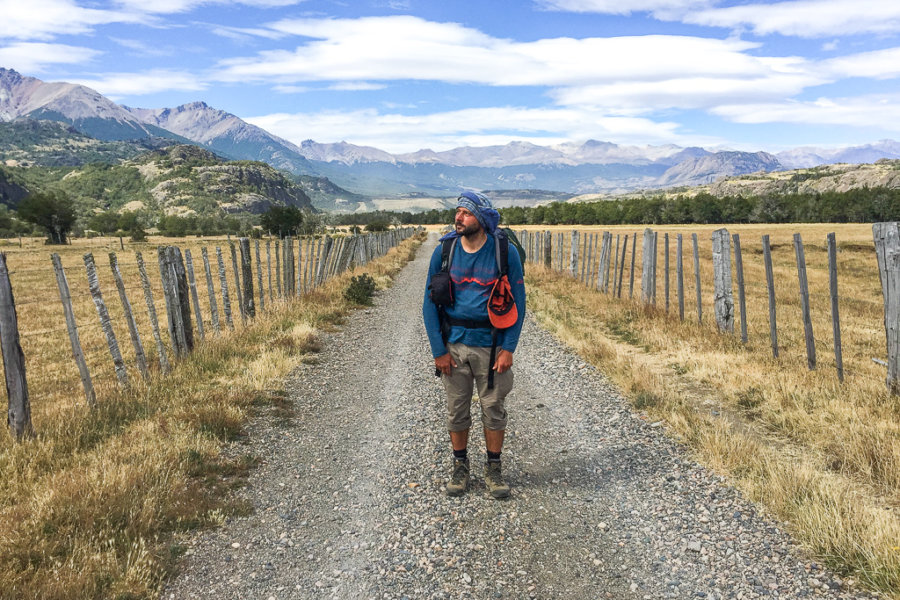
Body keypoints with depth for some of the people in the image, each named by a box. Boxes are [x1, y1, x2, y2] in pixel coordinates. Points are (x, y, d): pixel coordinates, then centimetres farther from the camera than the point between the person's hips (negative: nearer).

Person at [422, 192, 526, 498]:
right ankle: (460, 467, 29)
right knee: (456, 410, 10)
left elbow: (517, 302, -3)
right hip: (454, 343, 2)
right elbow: (430, 303, 0)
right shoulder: (444, 251, -4)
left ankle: (493, 469, 26)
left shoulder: (505, 252, -8)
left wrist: (508, 348, -10)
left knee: (494, 408, 8)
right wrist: (438, 350, -4)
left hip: (491, 343, -1)